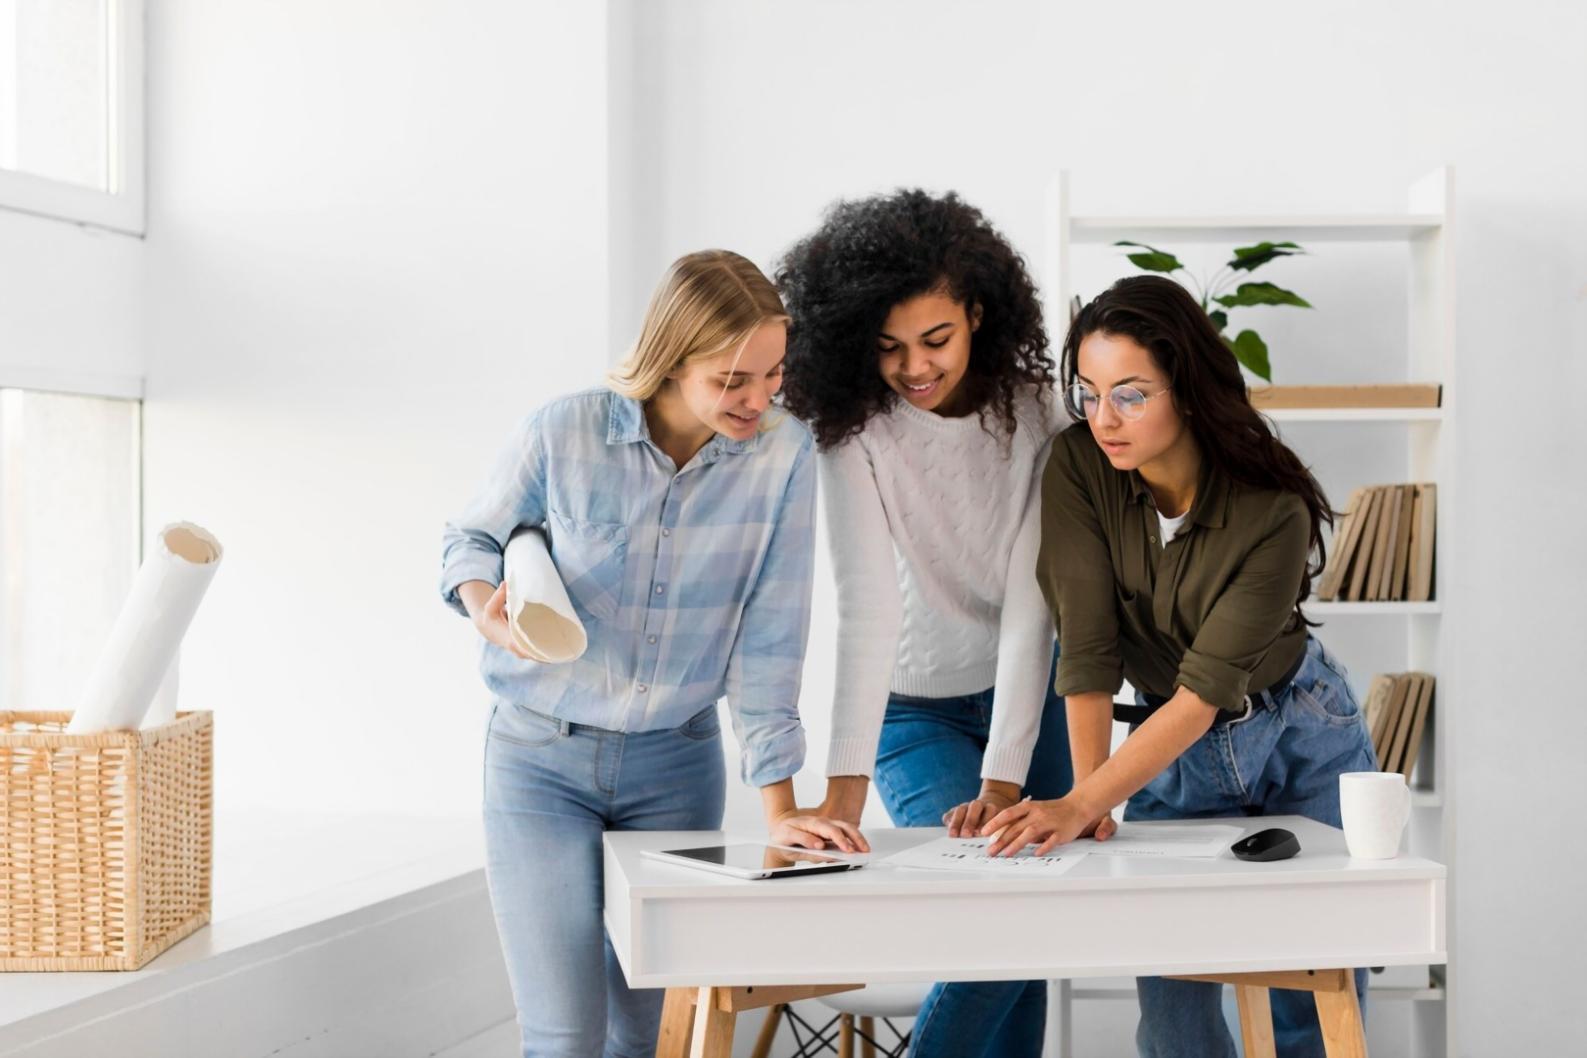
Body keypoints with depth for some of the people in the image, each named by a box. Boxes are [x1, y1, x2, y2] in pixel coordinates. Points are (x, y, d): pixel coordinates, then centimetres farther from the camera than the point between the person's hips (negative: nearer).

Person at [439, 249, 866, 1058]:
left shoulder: (784, 454, -12)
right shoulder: (563, 433, -15)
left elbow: (769, 640, -10)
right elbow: (471, 538, 3)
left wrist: (778, 807, -11)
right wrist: (483, 603, -19)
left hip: (677, 763, 2)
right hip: (541, 758, -2)